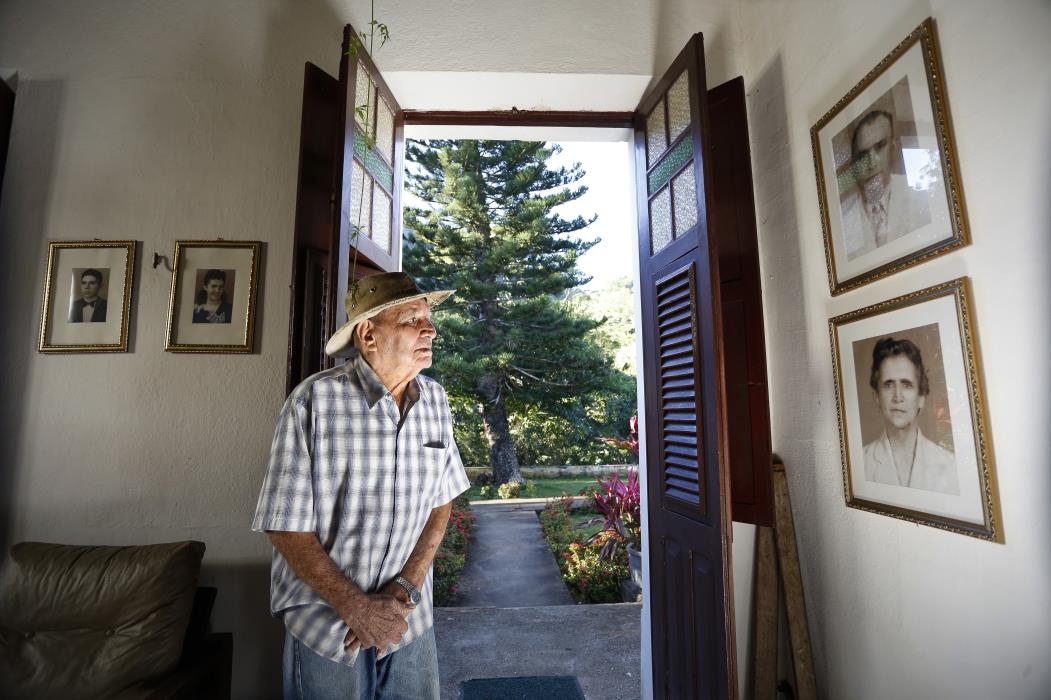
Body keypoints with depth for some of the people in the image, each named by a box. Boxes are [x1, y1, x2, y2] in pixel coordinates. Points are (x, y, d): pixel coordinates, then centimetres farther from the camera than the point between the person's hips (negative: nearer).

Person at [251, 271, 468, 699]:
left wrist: (407, 586, -9)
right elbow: (286, 525, -15)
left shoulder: (435, 400, -6)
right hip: (325, 622, -3)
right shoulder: (314, 400, -20)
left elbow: (441, 500, 1)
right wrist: (357, 609, -16)